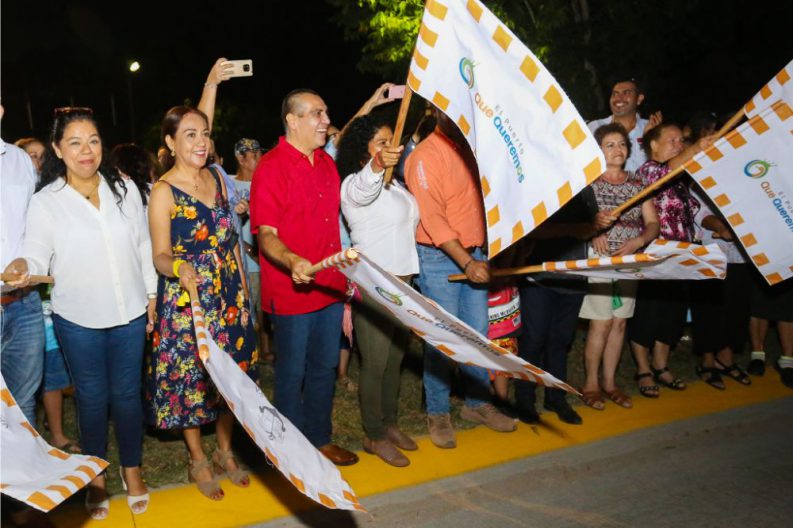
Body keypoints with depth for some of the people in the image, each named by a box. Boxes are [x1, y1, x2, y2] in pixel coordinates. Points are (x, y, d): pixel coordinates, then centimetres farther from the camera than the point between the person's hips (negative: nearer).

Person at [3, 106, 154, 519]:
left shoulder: (124, 188, 0)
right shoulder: (45, 202, -6)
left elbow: (143, 245, 6)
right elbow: (39, 257, -6)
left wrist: (152, 292, 7)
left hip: (129, 314, 2)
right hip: (78, 320, -1)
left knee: (127, 393, 11)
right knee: (92, 397, 12)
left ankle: (132, 470, 31)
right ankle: (96, 478, 32)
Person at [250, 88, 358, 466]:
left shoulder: (326, 163, 11)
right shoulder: (271, 168, -13)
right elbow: (266, 235, -17)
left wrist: (344, 277, 18)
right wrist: (293, 261, -36)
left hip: (330, 288, 7)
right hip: (291, 292, -7)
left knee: (325, 367, 17)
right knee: (292, 372, 7)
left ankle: (320, 439, 34)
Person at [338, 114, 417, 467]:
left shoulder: (392, 184, 16)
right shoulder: (355, 184, -12)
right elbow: (364, 187, -39)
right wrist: (378, 165, -59)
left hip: (401, 281, 8)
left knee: (395, 359, 15)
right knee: (375, 363, 0)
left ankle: (390, 424, 29)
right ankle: (374, 436, 13)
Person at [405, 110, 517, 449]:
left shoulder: (469, 148, 10)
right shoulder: (425, 156, -11)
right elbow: (432, 218, -17)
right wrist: (466, 262, -21)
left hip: (473, 255, 7)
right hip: (439, 258, -6)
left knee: (478, 332, 11)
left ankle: (477, 402, 26)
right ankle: (437, 414, 13)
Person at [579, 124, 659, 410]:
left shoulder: (637, 183, 10)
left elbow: (653, 223, 7)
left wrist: (638, 241, -12)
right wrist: (592, 232, -26)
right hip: (598, 258, -4)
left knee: (619, 322, 7)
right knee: (601, 322, -7)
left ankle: (609, 381, 20)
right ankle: (591, 383, 8)